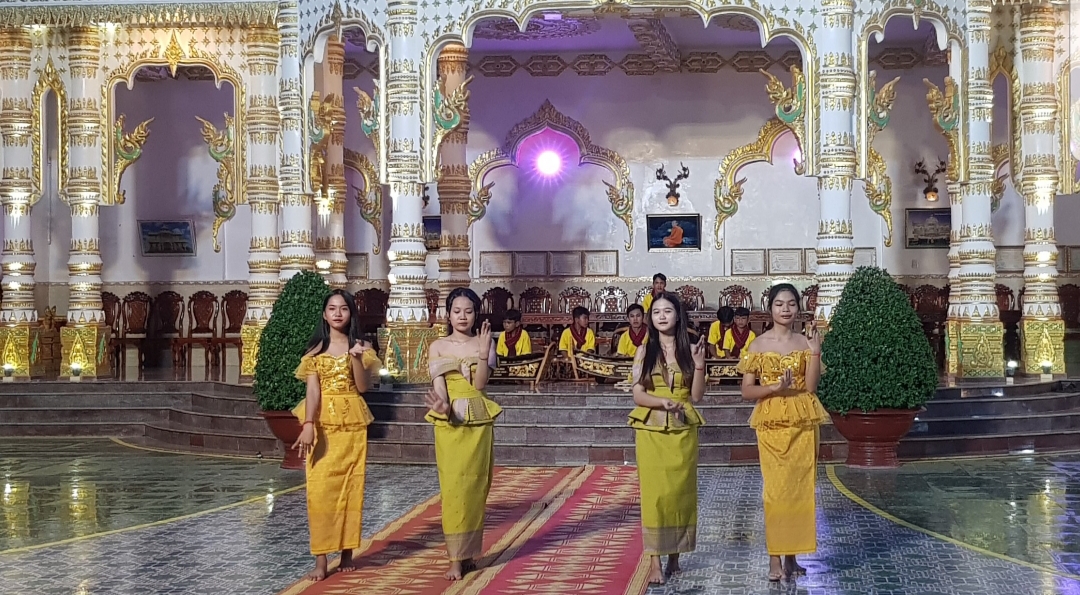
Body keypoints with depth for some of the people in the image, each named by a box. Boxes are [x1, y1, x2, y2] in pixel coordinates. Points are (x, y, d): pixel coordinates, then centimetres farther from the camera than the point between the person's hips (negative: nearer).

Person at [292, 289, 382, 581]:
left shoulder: (359, 347, 7)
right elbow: (313, 389, -5)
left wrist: (356, 358, -17)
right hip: (323, 422, -1)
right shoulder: (316, 349, 5)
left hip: (352, 422, 1)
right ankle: (321, 559, -6)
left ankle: (347, 552, 11)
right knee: (320, 488, -6)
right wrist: (308, 425, -18)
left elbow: (363, 386, -2)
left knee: (350, 486, 2)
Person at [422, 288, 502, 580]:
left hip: (479, 422, 1)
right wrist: (442, 406, -27)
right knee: (453, 487, -5)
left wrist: (483, 353, -22)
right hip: (449, 422, -1)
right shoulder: (438, 347, 4)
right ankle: (456, 558, -3)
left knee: (474, 486, 3)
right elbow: (439, 385, -7)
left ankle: (468, 551, 14)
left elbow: (479, 384, -8)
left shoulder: (483, 344, 4)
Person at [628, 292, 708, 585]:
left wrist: (699, 365, -13)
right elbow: (638, 395, -2)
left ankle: (675, 555, 15)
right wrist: (662, 401, -20)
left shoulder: (689, 350, 3)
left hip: (683, 432, 1)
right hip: (651, 431, -1)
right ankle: (655, 561, -3)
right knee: (654, 493, -5)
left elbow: (696, 396, 0)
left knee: (680, 492, 4)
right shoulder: (644, 351, 2)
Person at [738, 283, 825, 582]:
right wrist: (775, 387, -17)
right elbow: (747, 391, -1)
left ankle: (792, 555, 14)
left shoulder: (805, 342, 5)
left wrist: (815, 352, -14)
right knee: (776, 488, -5)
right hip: (772, 423, -2)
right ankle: (775, 558, 2)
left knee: (800, 486, 4)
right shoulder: (758, 344, 0)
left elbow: (811, 386, -5)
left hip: (803, 422, 2)